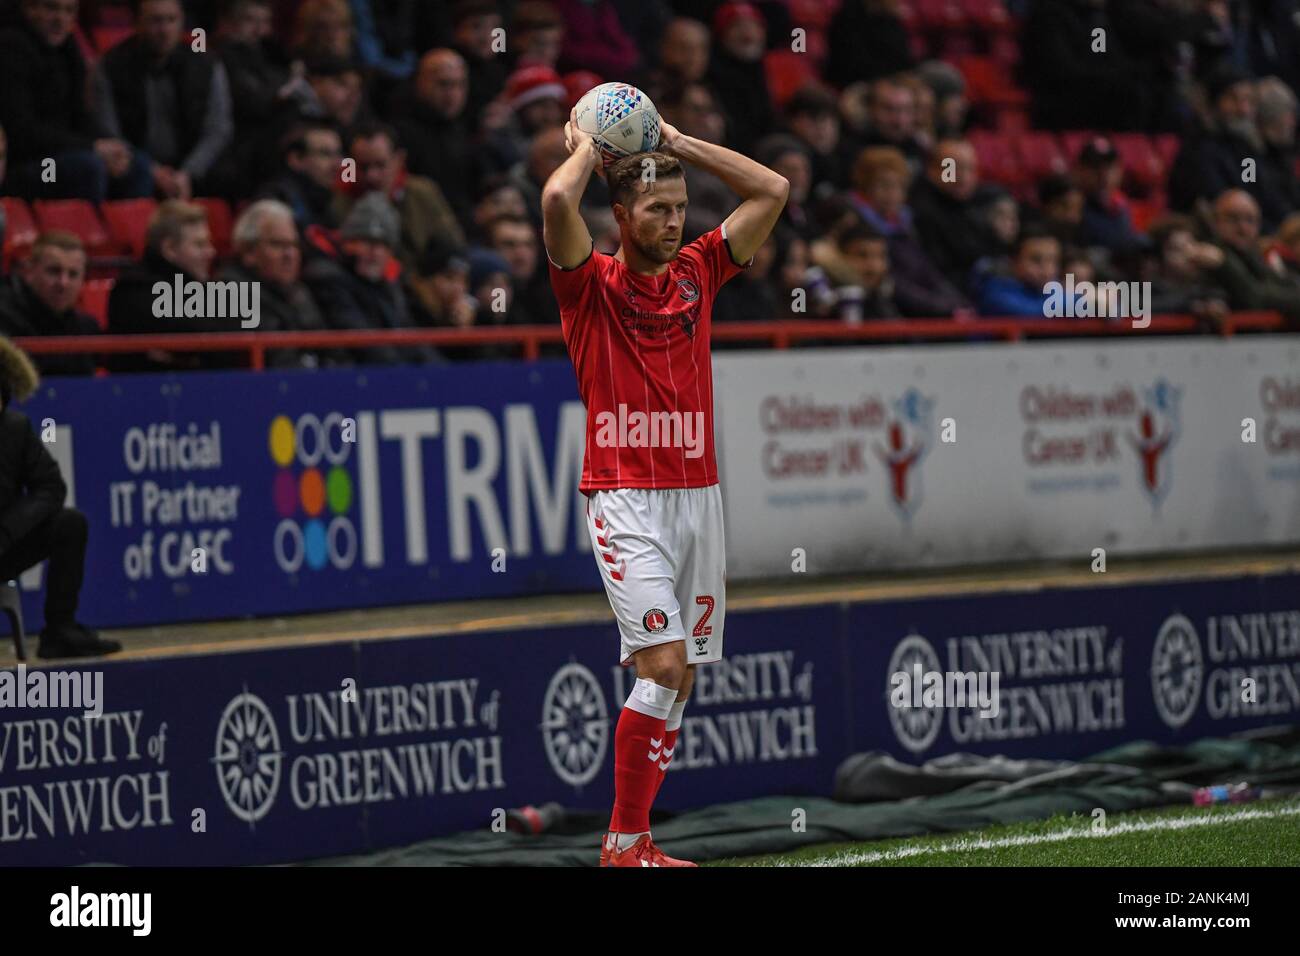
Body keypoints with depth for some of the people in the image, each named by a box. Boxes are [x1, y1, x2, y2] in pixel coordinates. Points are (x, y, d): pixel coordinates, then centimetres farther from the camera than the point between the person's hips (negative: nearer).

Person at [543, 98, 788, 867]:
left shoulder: (698, 272, 12)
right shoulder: (591, 283, -2)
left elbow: (773, 191, 14)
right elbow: (558, 200, -19)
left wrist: (679, 143, 12)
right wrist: (587, 149, 1)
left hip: (698, 495, 6)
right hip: (626, 499, -6)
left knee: (680, 675, 4)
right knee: (665, 666, -14)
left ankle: (634, 839, 11)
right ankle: (624, 845, -7)